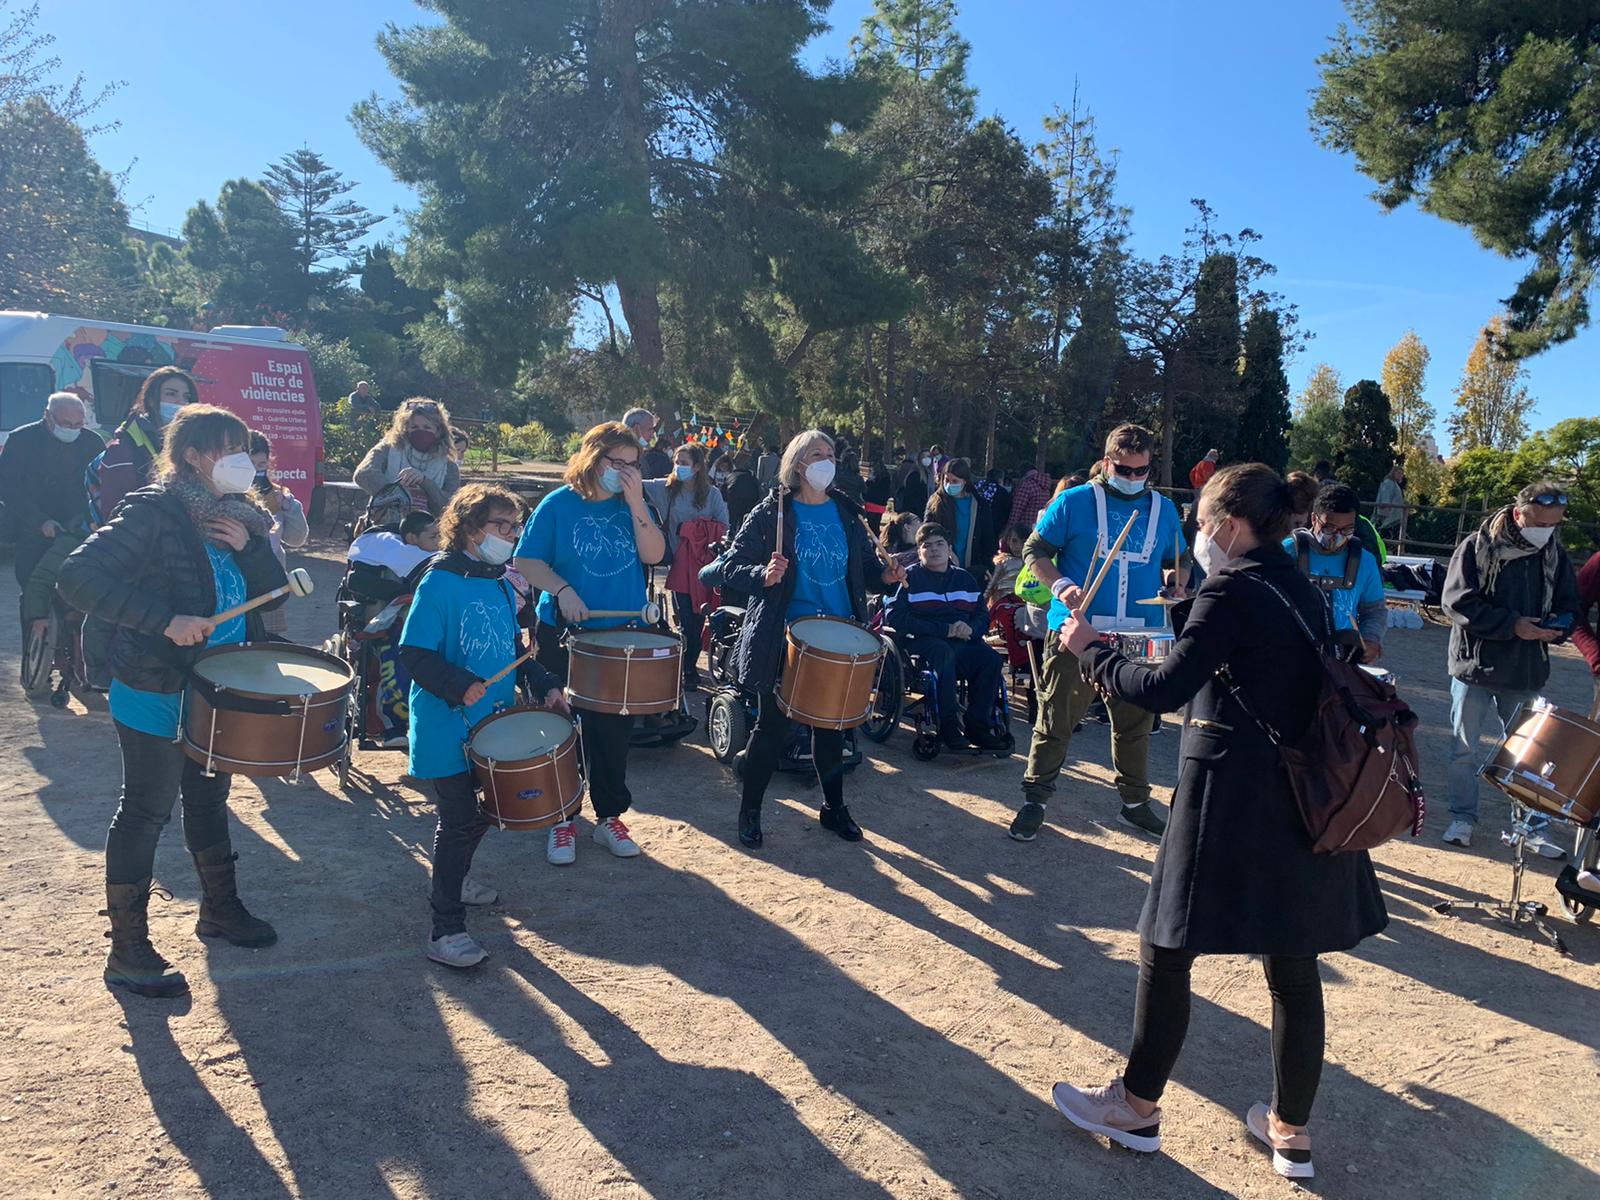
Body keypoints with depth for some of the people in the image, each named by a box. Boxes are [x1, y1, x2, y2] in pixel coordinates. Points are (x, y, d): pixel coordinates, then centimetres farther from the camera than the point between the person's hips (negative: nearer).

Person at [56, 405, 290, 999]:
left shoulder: (235, 515, 6)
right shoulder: (152, 512, -17)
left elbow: (274, 588, 3)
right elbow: (77, 577, -25)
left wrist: (247, 545, -16)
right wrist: (165, 620, -32)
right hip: (156, 694, -7)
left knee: (209, 799, 20)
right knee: (146, 812, 2)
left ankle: (220, 907, 37)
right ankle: (127, 951, 15)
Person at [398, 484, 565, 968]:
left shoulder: (500, 585, 8)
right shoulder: (440, 582, -16)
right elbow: (414, 652, -19)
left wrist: (546, 686, 6)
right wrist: (461, 687, -30)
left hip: (493, 723, 8)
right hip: (447, 729, -8)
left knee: (483, 809, 20)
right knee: (461, 820, -5)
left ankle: (453, 879, 45)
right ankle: (445, 930, 6)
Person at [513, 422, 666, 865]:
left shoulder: (633, 505, 3)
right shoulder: (558, 505, -6)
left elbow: (653, 554, -10)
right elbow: (526, 561, -6)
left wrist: (636, 504, -17)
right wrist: (562, 589, -21)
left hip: (622, 635, 3)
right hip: (563, 635, -2)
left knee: (615, 730, 10)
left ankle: (610, 816, 26)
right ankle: (562, 819, 23)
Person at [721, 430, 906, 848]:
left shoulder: (846, 514, 6)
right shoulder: (771, 512, -7)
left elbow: (864, 563, 14)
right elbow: (733, 566, -9)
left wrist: (884, 575, -7)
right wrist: (764, 575, -28)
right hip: (783, 638, -4)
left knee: (831, 724, 15)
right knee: (773, 726, 3)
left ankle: (834, 806, 32)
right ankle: (749, 811, 21)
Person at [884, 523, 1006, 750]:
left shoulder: (964, 578, 20)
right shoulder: (910, 577, 3)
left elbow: (983, 615, 18)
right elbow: (894, 618, -10)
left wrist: (970, 627, -10)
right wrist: (944, 629, -14)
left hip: (962, 642, 5)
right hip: (923, 641, -4)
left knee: (990, 658, -24)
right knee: (944, 653, -36)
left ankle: (978, 724, -13)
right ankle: (948, 725, -27)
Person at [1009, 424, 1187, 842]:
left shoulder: (1163, 509, 12)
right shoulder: (1075, 501, -1)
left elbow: (1178, 562, 23)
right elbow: (1035, 549, 0)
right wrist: (1060, 585, -17)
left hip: (1140, 637, 4)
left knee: (1136, 724, 13)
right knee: (1056, 719, 0)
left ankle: (1136, 803, 29)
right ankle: (1034, 800, 12)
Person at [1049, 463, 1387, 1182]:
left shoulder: (1231, 593, -16)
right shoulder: (1303, 593, 9)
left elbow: (1162, 691, -21)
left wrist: (1089, 651, -8)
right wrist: (1188, 616, 21)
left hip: (1228, 800, -8)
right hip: (1300, 800, 8)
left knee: (1165, 949, 7)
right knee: (1293, 962, 15)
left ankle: (1138, 1108, 22)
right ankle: (1292, 1131, 28)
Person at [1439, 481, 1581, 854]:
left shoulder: (1555, 555, 3)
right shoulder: (1477, 547, -9)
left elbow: (1569, 608, 10)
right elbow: (1456, 601, -15)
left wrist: (1557, 625, -14)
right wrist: (1512, 625, -21)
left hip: (1527, 672, 3)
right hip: (1476, 665, -2)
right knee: (1464, 749, 8)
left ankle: (1533, 828, 21)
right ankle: (1462, 818, 23)